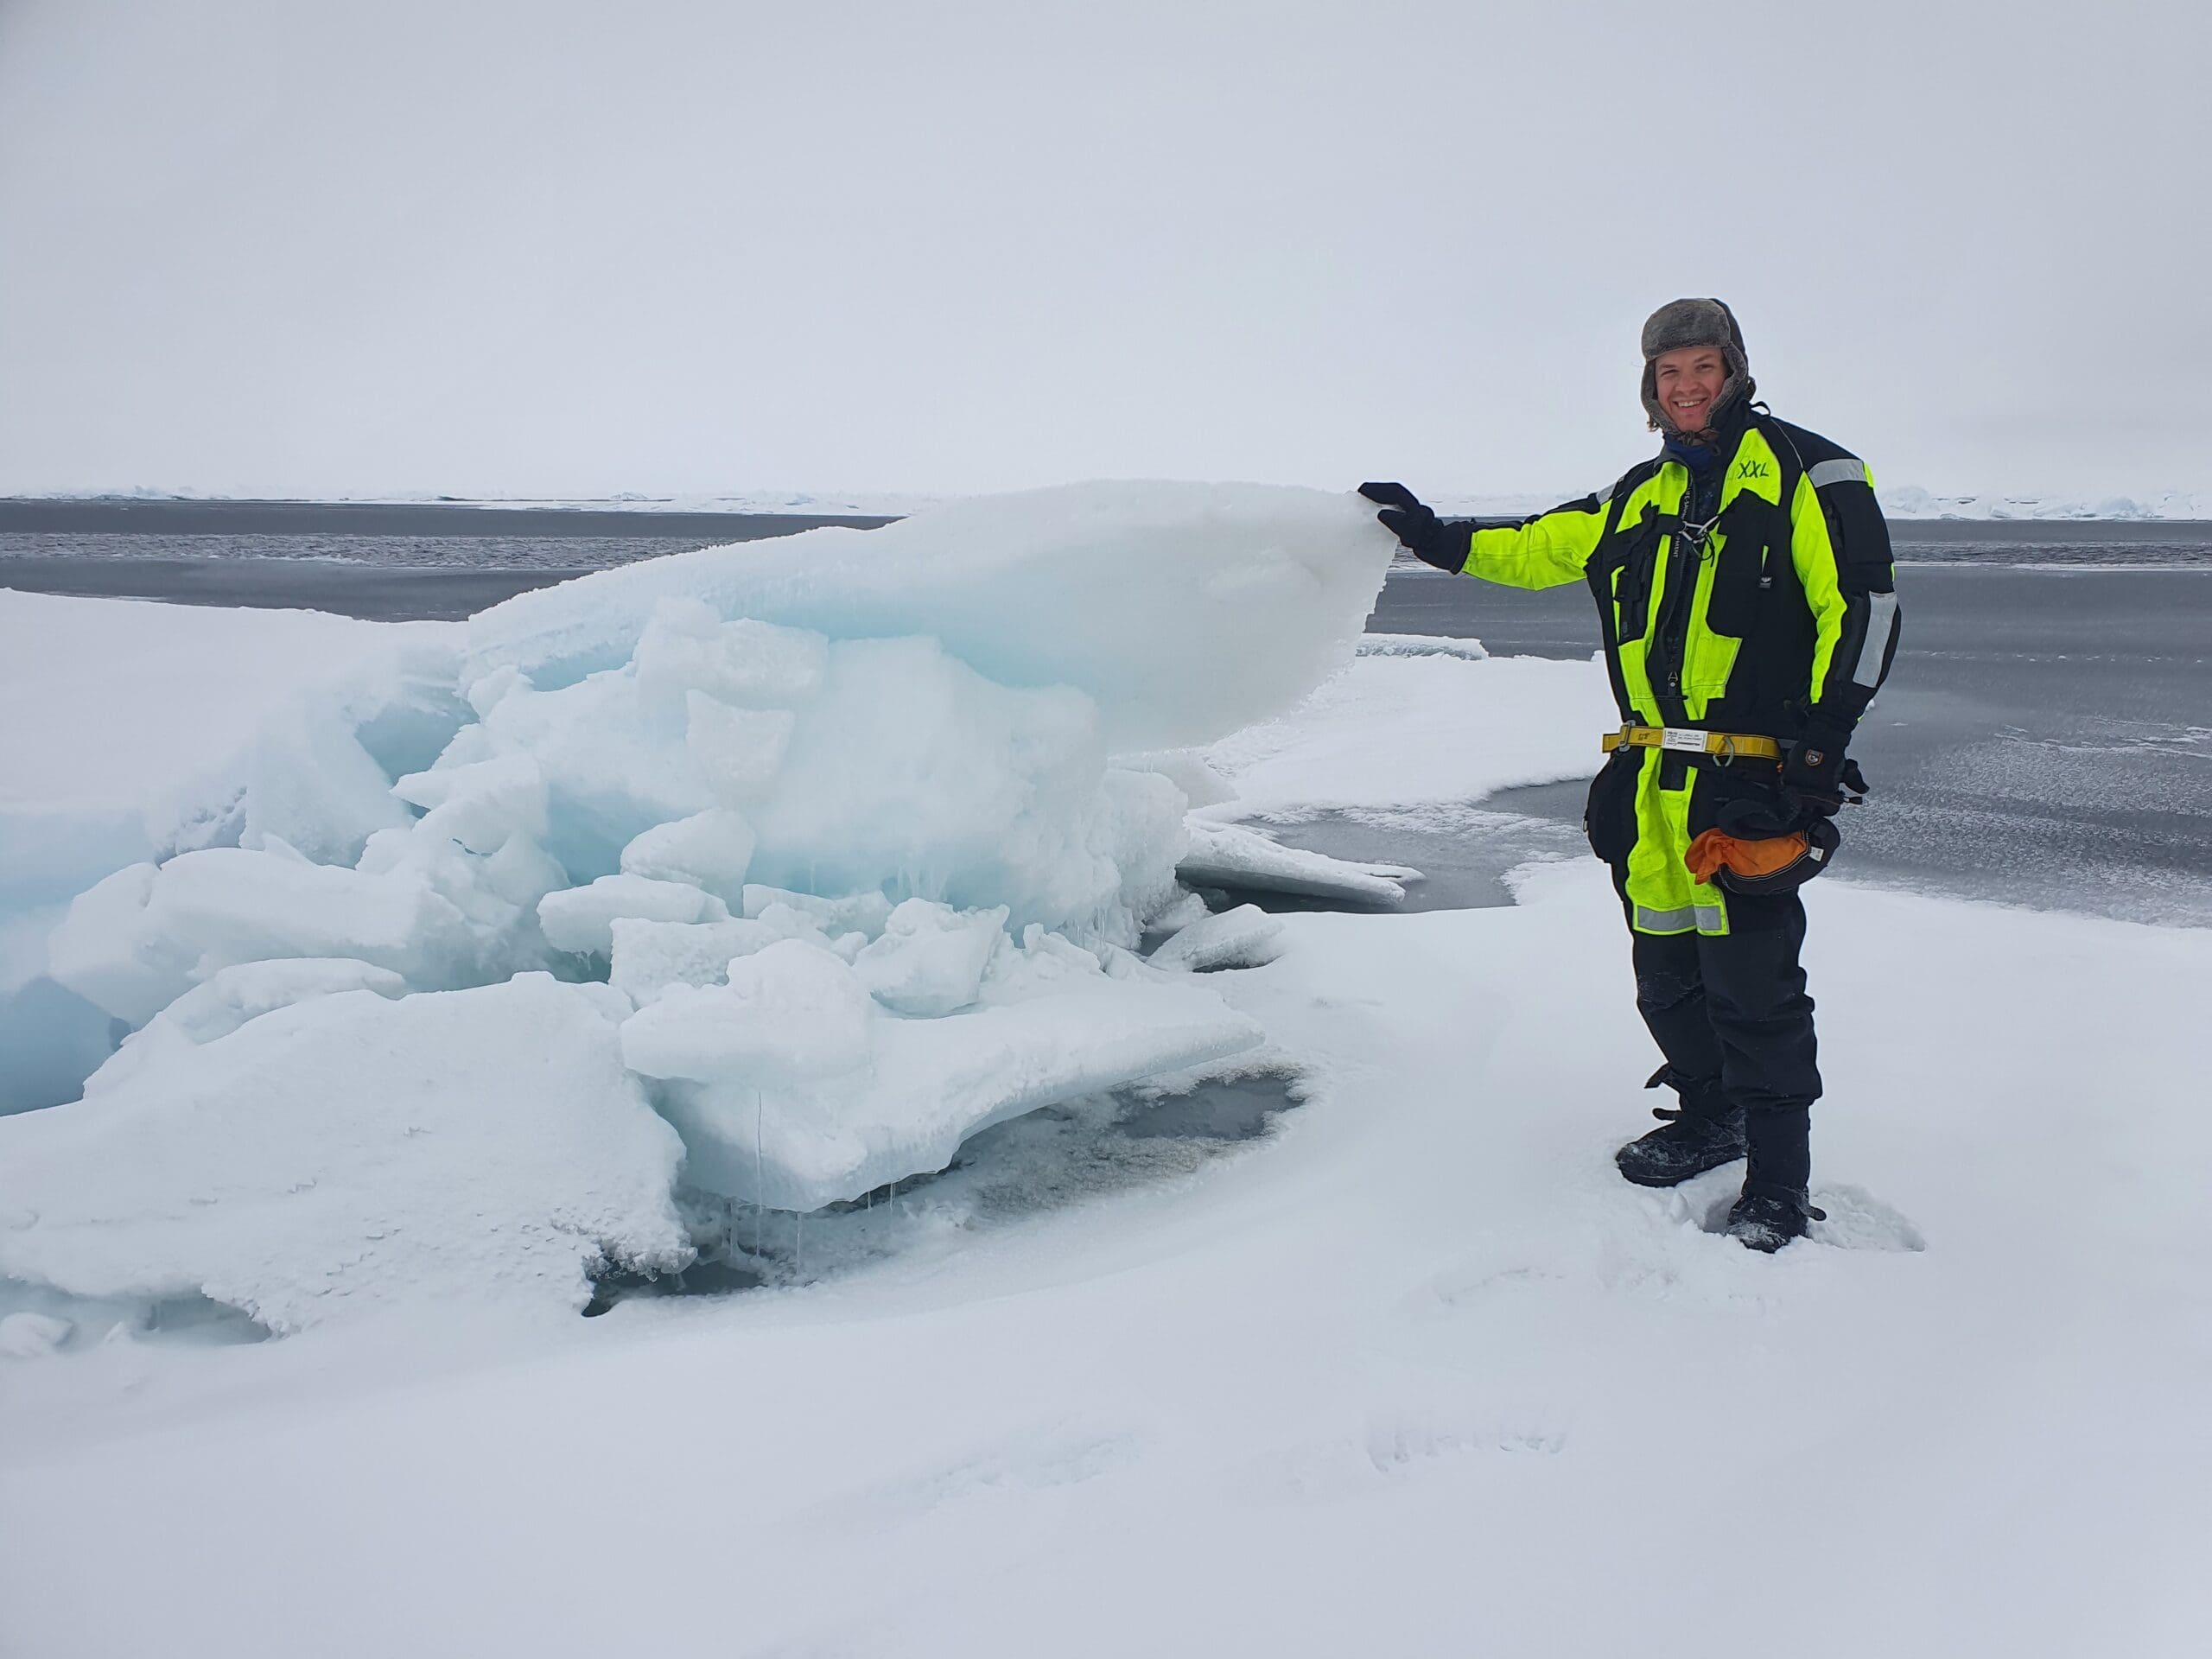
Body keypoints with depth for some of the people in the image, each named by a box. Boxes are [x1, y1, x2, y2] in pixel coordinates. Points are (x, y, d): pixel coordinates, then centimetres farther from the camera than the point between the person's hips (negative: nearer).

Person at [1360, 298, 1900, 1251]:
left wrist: (1822, 736, -14)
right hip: (1652, 778, 7)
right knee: (1665, 972, 13)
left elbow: (1860, 606, -6)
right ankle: (1711, 1119, 33)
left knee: (1752, 979, -7)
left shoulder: (1805, 472, -1)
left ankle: (1778, 1179, 6)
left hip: (1753, 776, -6)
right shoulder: (1641, 498, 19)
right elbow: (1541, 548, 28)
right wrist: (1435, 537, 23)